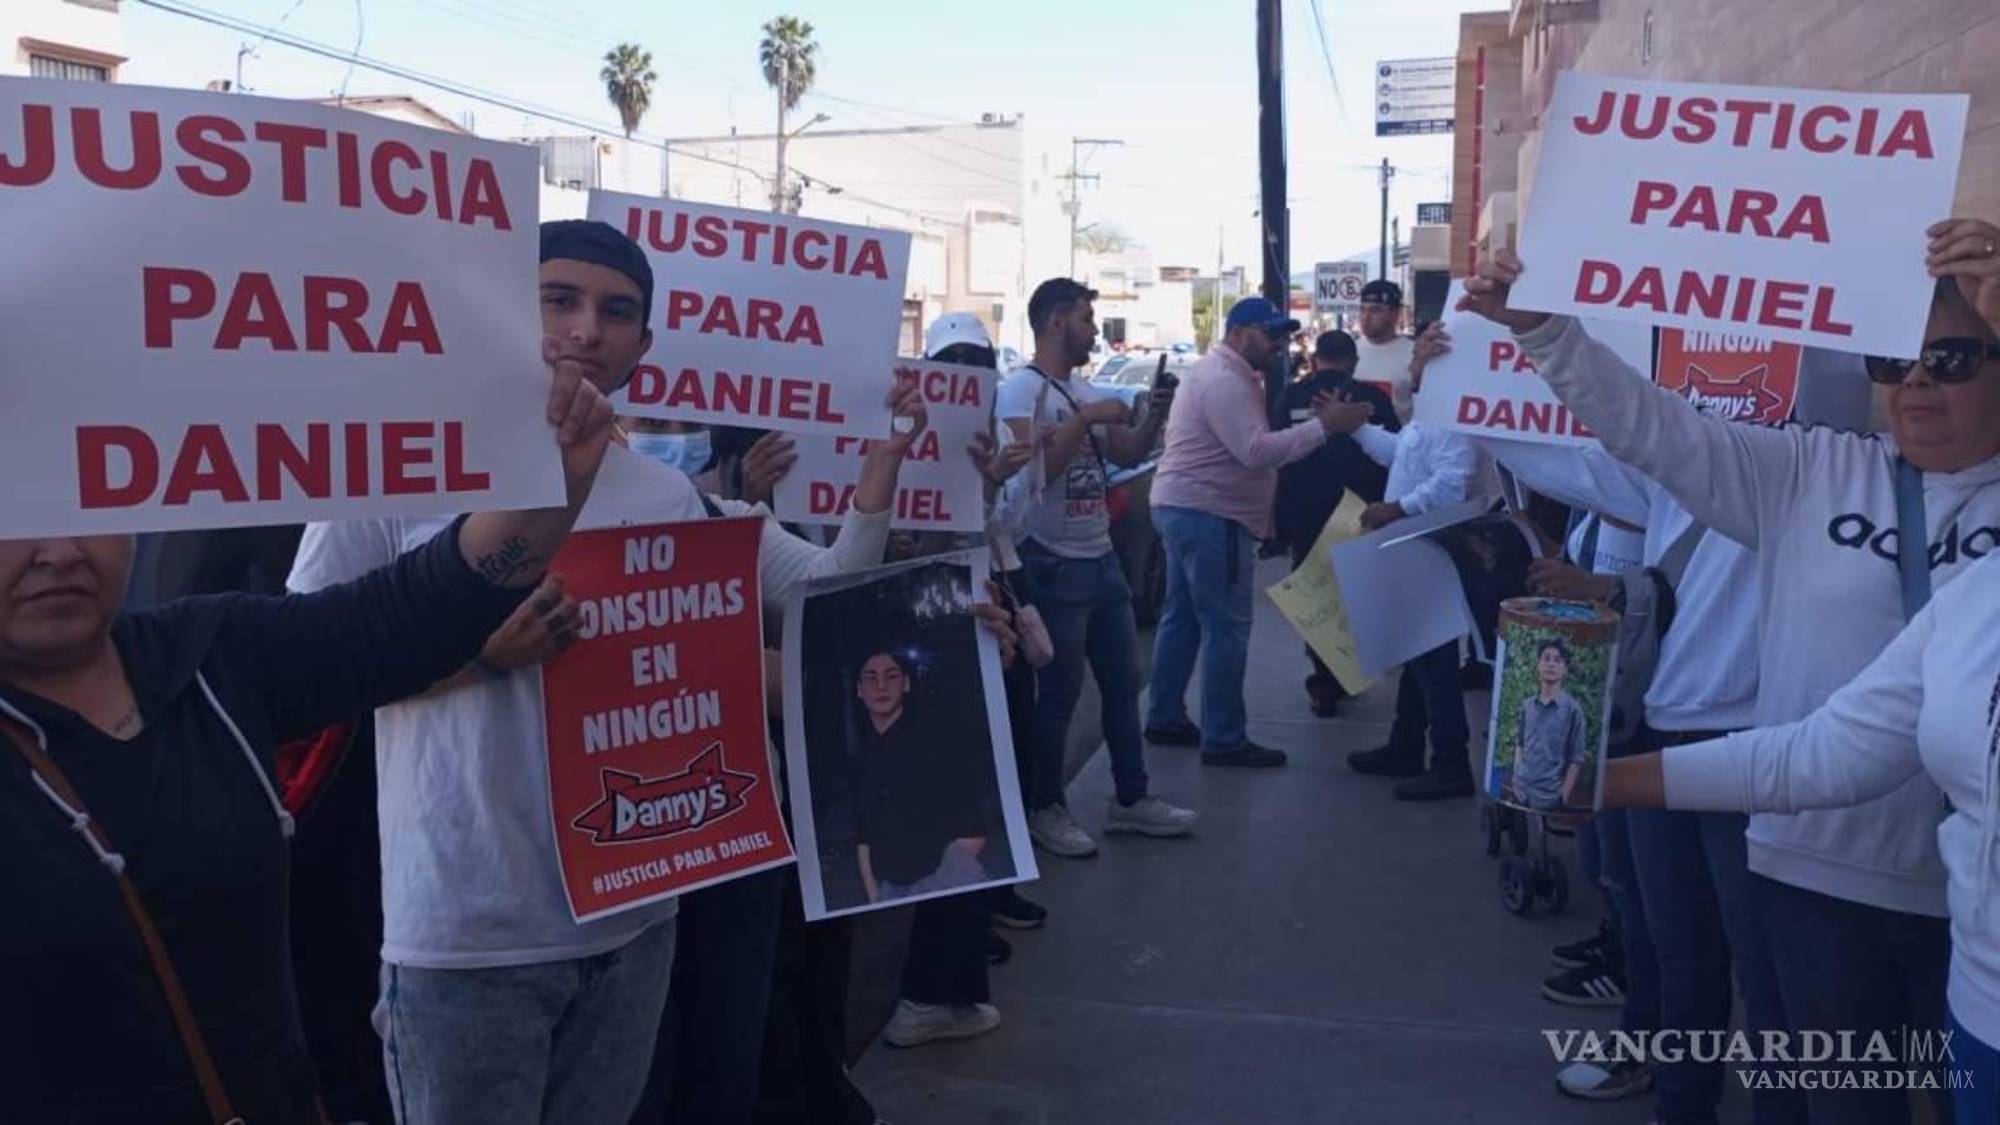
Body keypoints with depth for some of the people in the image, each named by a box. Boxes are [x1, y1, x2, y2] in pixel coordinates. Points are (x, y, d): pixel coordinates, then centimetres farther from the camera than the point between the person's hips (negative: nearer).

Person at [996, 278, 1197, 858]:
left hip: (1102, 557, 9)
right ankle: (1045, 809, 16)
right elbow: (1032, 467, -24)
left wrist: (1154, 418, -3)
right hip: (1054, 564, -9)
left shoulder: (1086, 390, 11)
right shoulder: (1021, 390, -13)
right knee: (1059, 692, 1)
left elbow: (1127, 455, 14)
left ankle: (1130, 799, 26)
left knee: (1124, 680, 14)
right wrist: (1087, 418, -22)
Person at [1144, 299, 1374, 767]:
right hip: (1208, 515, -11)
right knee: (1226, 629, -6)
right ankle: (1224, 740, -1)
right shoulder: (1224, 379, -18)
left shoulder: (1224, 374, 18)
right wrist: (1324, 426, -27)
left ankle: (1166, 718, 24)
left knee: (1183, 619, 16)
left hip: (1187, 508, 11)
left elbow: (1249, 445, 18)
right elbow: (1256, 452, -27)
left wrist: (1314, 421, 8)